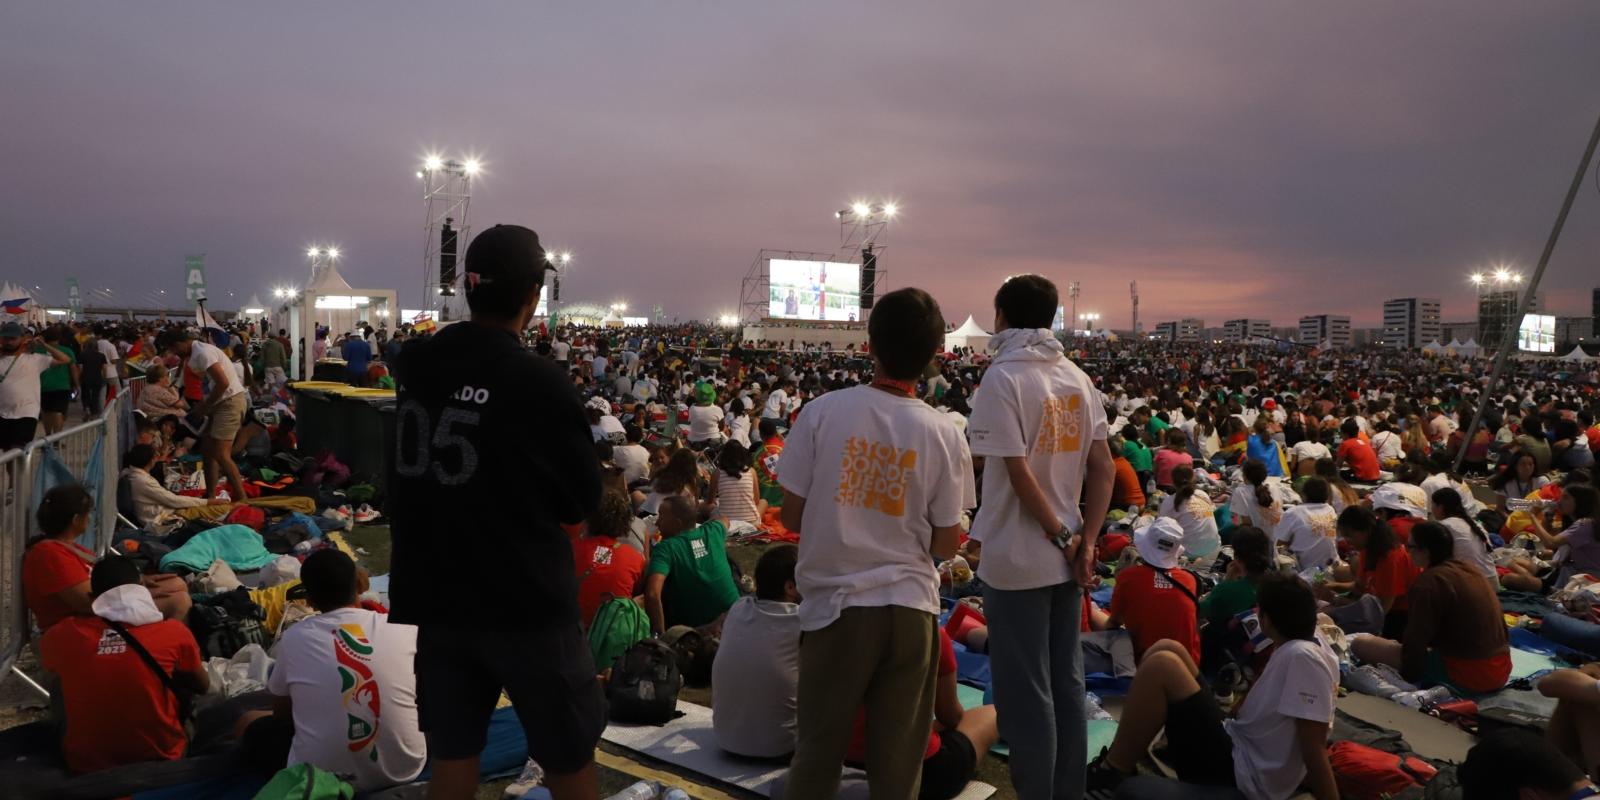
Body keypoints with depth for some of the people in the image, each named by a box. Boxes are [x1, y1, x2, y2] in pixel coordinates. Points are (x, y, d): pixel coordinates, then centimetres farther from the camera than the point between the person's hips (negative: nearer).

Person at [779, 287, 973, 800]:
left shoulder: (823, 411, -9)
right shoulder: (943, 433, -6)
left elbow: (791, 517, -3)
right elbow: (946, 545, 0)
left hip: (836, 604, -1)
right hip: (910, 607, 1)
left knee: (817, 751, 12)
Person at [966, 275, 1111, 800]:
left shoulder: (1003, 377, -13)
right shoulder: (1077, 378, 6)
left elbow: (1019, 472, -18)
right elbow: (1103, 468, 4)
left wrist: (1060, 536, -8)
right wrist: (1085, 541, 2)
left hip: (1017, 559, -6)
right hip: (1064, 558, 7)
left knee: (1025, 690, 4)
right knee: (1066, 682, 15)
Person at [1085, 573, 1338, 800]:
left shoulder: (1303, 657, -21)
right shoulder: (1306, 647, 8)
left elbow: (1314, 747, -22)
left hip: (1243, 774, -10)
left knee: (1160, 666, -21)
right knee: (1167, 650, 6)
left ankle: (1109, 776, -8)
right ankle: (1129, 753, 10)